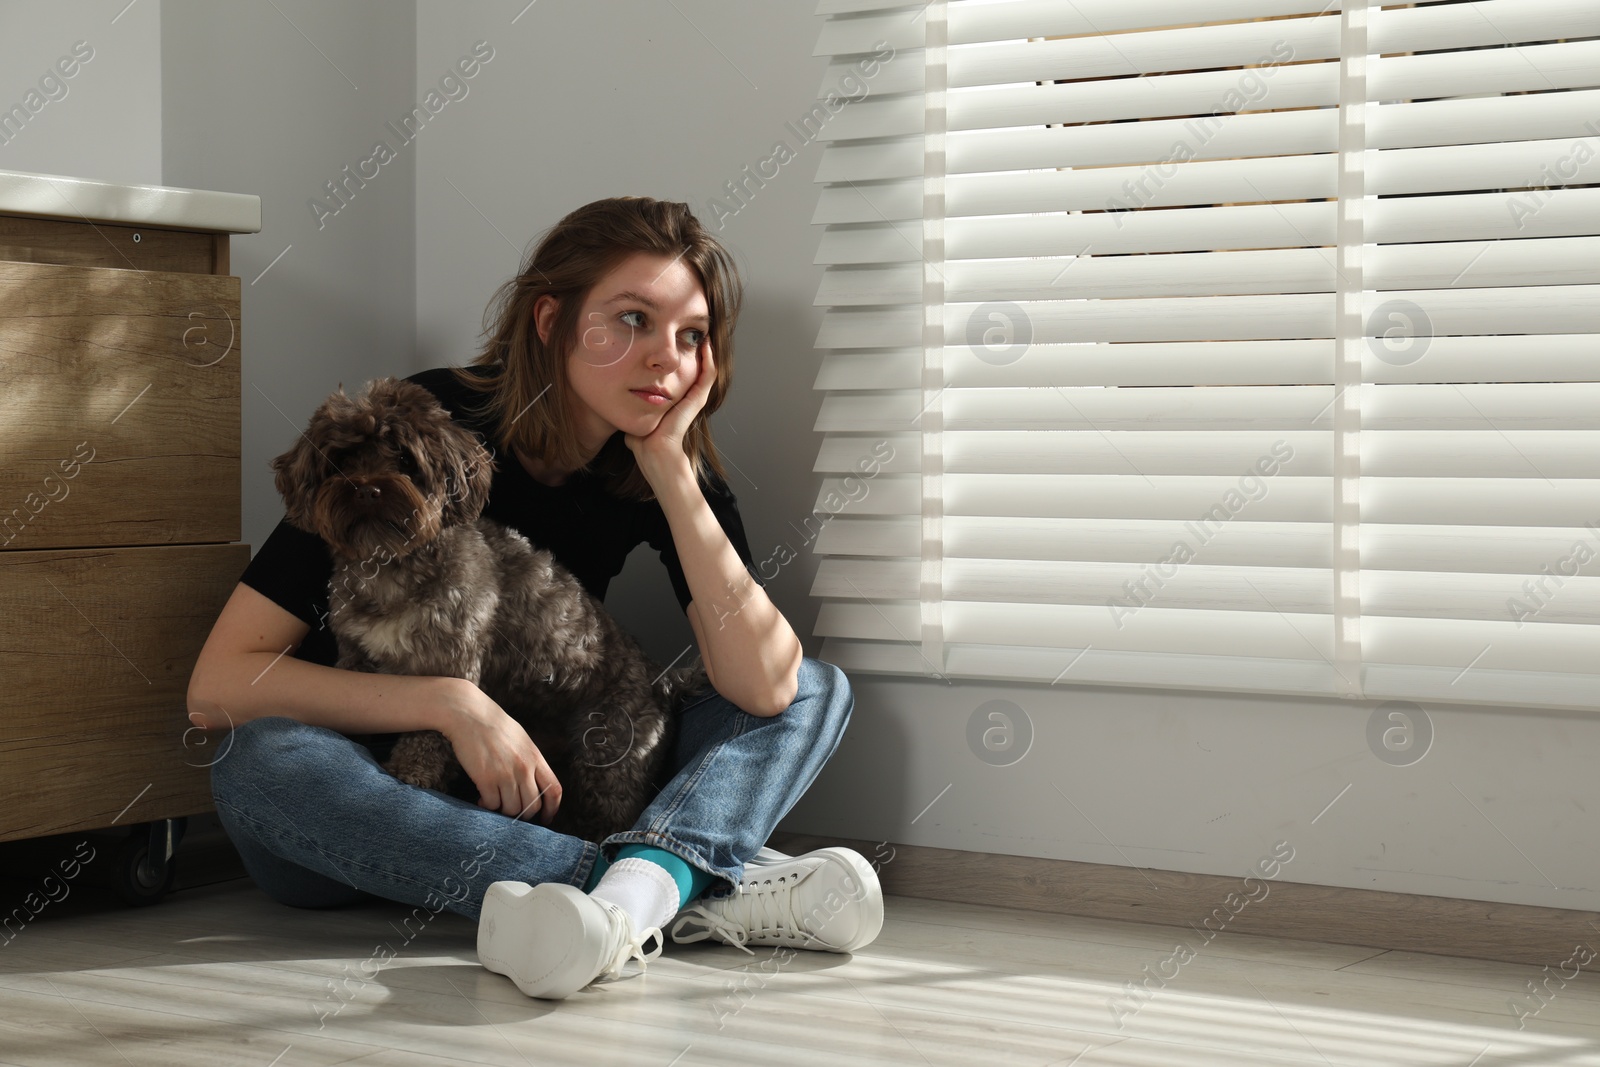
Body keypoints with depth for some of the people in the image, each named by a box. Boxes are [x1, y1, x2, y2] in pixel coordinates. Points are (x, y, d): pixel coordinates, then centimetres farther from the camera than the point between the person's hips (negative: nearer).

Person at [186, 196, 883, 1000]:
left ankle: (644, 883, -42)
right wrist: (453, 705, -31)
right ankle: (705, 893, -42)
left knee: (819, 689, -10)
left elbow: (766, 687, -20)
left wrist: (669, 467, -23)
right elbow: (215, 687, -21)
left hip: (534, 799, 4)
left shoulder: (672, 468, -7)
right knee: (260, 761, -38)